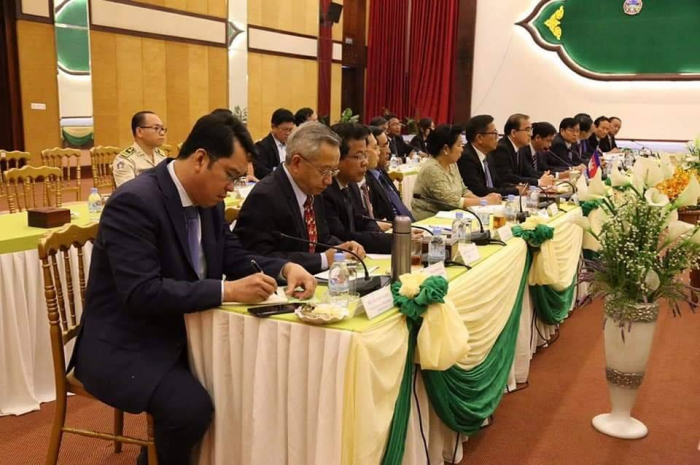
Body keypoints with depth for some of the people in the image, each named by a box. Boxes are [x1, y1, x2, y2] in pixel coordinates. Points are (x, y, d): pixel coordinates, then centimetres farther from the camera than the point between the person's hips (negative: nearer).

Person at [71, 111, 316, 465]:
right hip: (126, 346, -8)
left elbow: (233, 256, 10)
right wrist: (228, 291, -33)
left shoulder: (208, 200, 2)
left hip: (182, 332, 8)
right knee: (191, 406, -28)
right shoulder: (134, 202, -23)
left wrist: (285, 268, -9)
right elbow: (141, 293, -30)